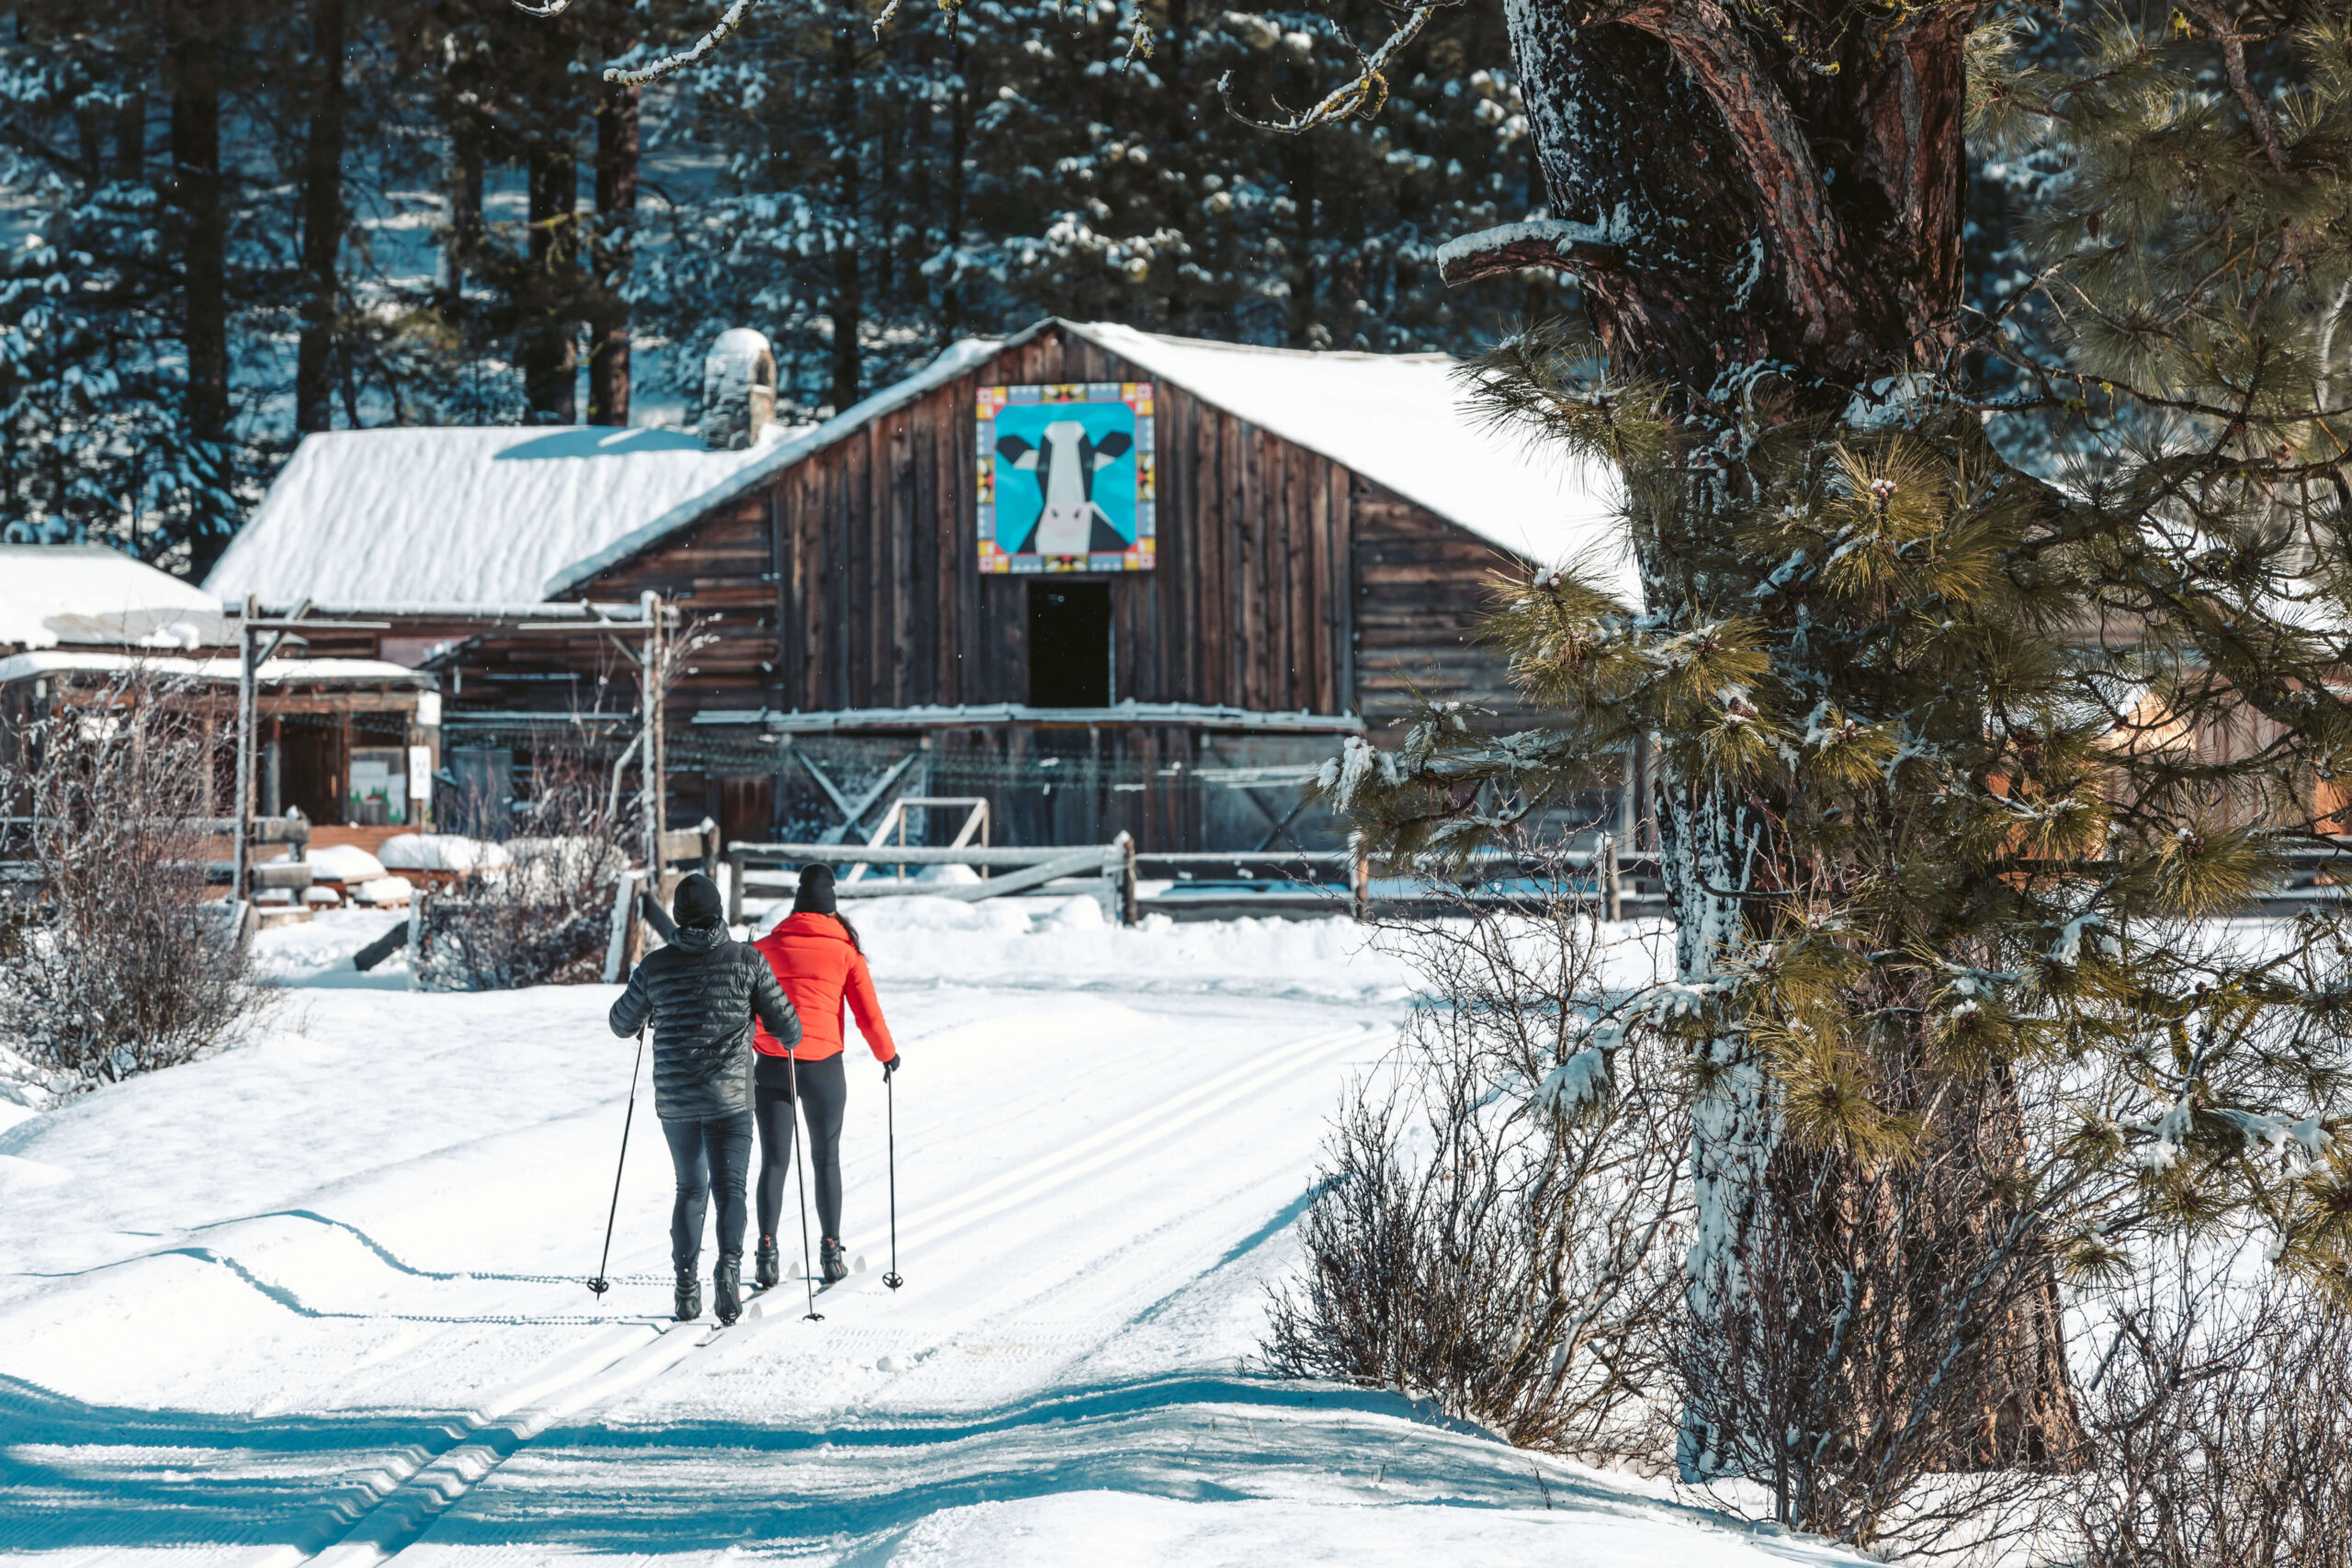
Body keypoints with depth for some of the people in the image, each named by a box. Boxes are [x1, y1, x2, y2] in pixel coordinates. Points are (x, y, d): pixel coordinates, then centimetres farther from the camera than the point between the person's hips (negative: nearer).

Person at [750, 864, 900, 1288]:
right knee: (826, 1159, 12)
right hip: (823, 1064, 0)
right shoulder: (845, 950, 2)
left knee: (774, 1161, 5)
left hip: (772, 1063, 0)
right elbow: (868, 1013, 1)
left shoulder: (766, 948, 4)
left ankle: (767, 1250, -4)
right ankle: (831, 1251, 12)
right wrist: (887, 1054, 16)